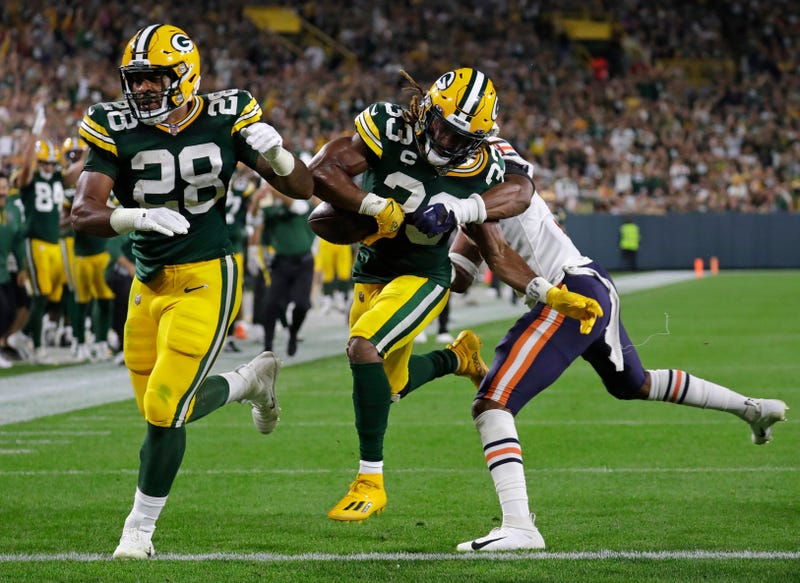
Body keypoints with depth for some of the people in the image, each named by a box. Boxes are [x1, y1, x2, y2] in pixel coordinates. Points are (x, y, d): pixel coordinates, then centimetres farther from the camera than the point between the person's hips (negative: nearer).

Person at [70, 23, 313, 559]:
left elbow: (303, 188, -3)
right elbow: (83, 215, -15)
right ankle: (252, 380, 41)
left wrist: (274, 152, -24)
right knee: (163, 408, 13)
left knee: (165, 409, -10)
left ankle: (140, 528, 10)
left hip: (204, 281, -4)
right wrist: (138, 216, -34)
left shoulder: (226, 118, -7)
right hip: (149, 284, 4)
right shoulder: (116, 129, -5)